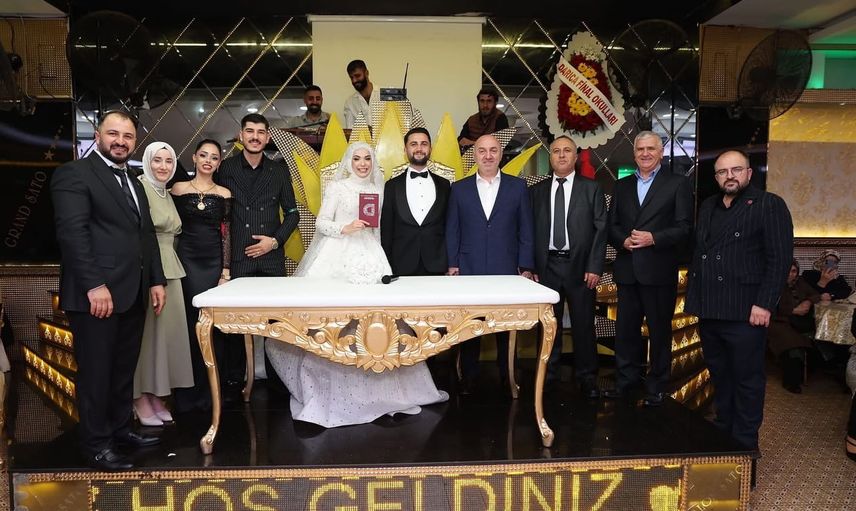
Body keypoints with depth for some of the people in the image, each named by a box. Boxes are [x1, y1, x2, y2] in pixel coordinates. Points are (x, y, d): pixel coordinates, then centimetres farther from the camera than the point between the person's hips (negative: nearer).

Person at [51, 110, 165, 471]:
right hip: (96, 295, -8)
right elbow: (72, 232, -16)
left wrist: (156, 280, 12)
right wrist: (94, 285, -22)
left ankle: (120, 428, 30)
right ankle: (97, 444, 16)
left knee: (124, 369, 16)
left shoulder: (133, 183, 19)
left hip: (132, 294, 8)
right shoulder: (75, 174, -6)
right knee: (96, 372, 4)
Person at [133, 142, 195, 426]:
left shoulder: (167, 194, 17)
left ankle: (157, 395, 17)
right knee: (146, 331, -3)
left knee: (166, 329, 8)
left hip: (169, 268, 7)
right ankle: (141, 399, 9)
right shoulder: (139, 187, -8)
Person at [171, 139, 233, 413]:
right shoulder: (178, 189, 5)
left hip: (214, 263, 1)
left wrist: (226, 269, -1)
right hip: (186, 261, -1)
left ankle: (209, 390, 15)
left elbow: (226, 234, 5)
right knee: (188, 323, -2)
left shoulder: (224, 194, 6)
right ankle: (187, 393, 10)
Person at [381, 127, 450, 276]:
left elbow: (449, 228, 9)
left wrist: (450, 264, 2)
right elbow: (386, 230, 5)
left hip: (436, 267, 1)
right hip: (402, 268, -1)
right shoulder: (392, 186, 6)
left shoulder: (444, 185, 9)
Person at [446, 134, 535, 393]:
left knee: (507, 328, 6)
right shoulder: (459, 189, 7)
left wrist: (526, 268, -1)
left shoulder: (518, 187, 6)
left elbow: (525, 231, 4)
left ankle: (507, 378, 19)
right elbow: (452, 231, 7)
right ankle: (468, 379, 17)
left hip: (506, 271, 0)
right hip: (469, 270, 0)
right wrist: (452, 265, 0)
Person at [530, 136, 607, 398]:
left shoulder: (592, 188, 4)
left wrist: (594, 267, -7)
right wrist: (530, 268, 0)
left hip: (580, 266, -1)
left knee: (583, 324, 5)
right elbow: (530, 231, 6)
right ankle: (548, 374, 20)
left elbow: (601, 229, 0)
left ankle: (586, 376, 18)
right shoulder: (536, 191, 9)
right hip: (547, 266, 1)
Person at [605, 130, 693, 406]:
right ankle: (625, 381, 23)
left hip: (659, 270, -3)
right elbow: (612, 226, 10)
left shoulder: (678, 184, 2)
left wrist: (653, 238, -19)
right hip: (627, 270, 4)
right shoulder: (622, 186, 14)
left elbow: (684, 227, -5)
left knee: (659, 329, 6)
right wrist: (624, 240, -10)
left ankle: (657, 387, 19)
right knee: (625, 329, 10)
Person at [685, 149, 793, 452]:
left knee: (747, 378, 3)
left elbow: (780, 258, -9)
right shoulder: (707, 207, 16)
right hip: (709, 310, 6)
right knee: (719, 375, 16)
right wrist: (694, 297, 10)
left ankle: (744, 444, 15)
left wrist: (764, 304, -16)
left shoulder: (769, 205, -2)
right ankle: (722, 432, 29)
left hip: (745, 311, -6)